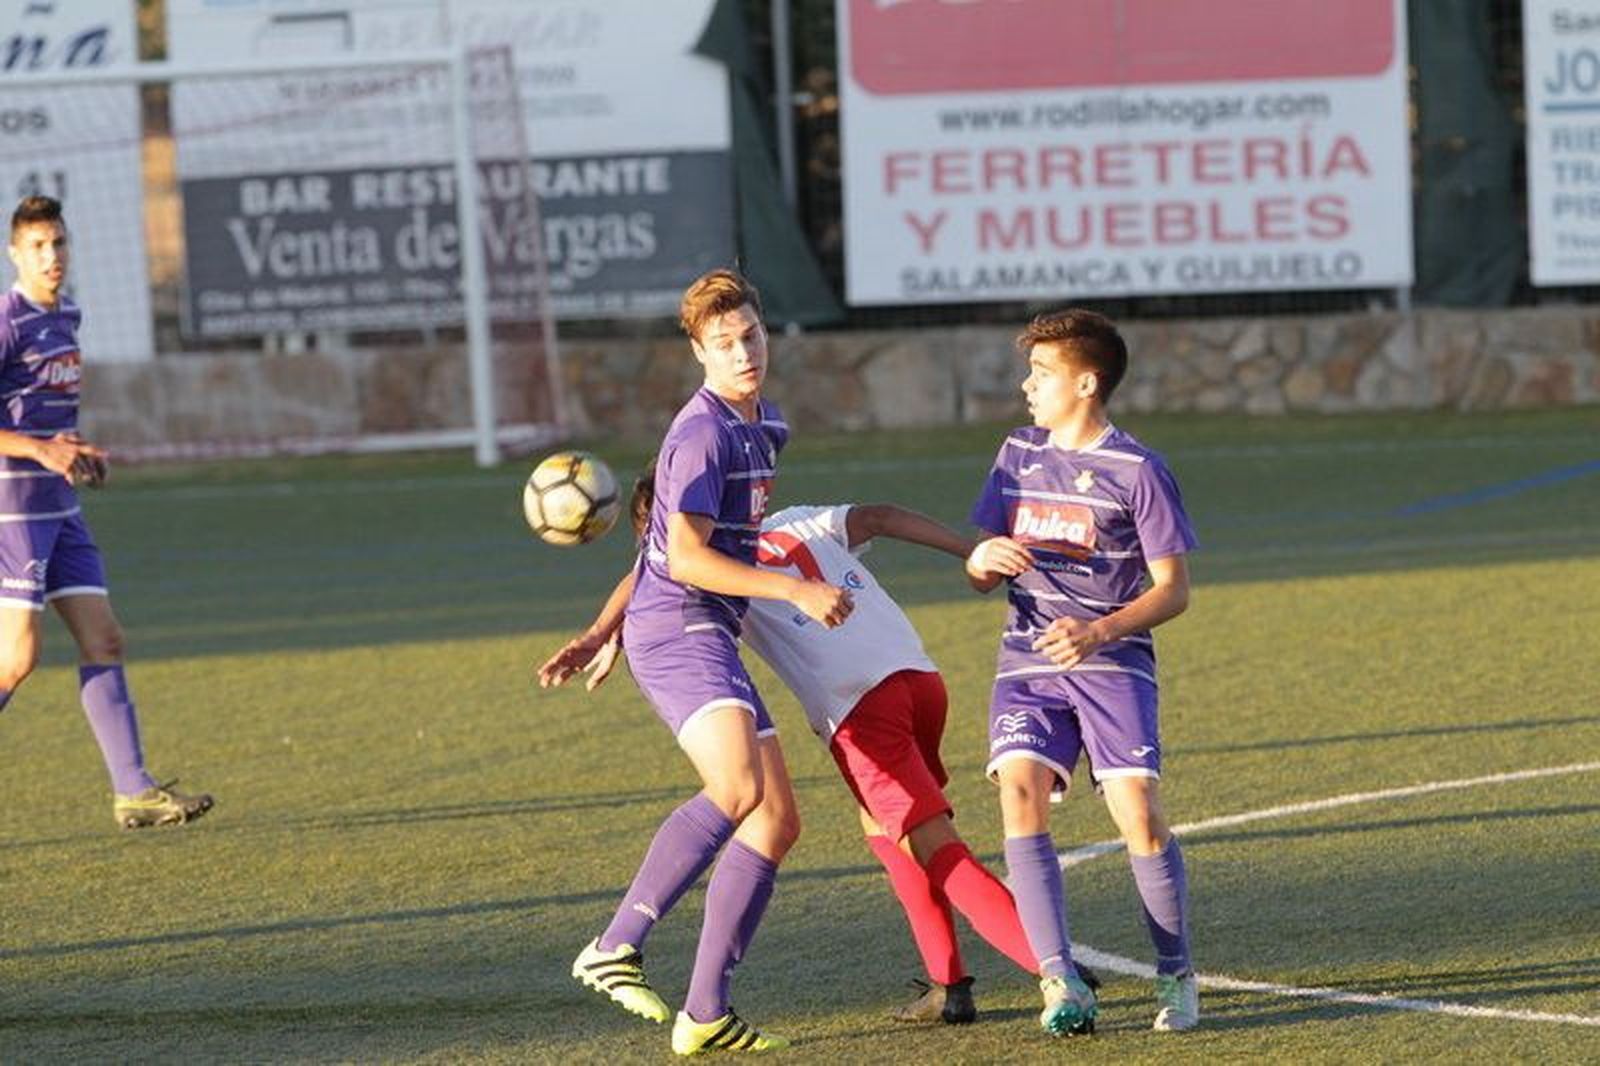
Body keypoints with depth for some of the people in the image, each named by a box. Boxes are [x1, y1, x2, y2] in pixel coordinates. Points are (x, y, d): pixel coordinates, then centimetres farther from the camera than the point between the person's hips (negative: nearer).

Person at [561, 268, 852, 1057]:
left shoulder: (765, 426, 18)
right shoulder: (703, 432, -13)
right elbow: (685, 558, -19)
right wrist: (796, 591, -20)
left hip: (713, 638, 10)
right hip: (676, 629, -10)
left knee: (778, 821, 4)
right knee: (738, 789, -31)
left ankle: (705, 1012, 3)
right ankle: (617, 946, -29)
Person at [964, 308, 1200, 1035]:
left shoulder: (1137, 471, -4)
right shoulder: (1018, 454, 12)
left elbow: (1173, 588, -5)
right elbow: (982, 572, 16)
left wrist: (1097, 632, -20)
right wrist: (983, 559, -10)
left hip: (1111, 658, -4)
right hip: (1028, 660, 4)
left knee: (1138, 813, -15)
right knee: (1020, 794, -18)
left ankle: (1176, 976, 4)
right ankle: (1060, 984, -20)